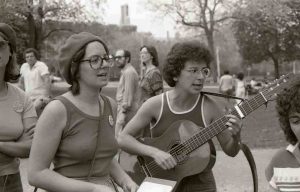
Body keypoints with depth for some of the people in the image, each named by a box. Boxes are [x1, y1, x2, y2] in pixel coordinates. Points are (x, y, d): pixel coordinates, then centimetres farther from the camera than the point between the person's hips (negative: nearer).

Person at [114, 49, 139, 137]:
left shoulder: (129, 72, -15)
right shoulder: (125, 71, 19)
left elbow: (128, 94, -20)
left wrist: (123, 112, -22)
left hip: (126, 110, -10)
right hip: (124, 108, 10)